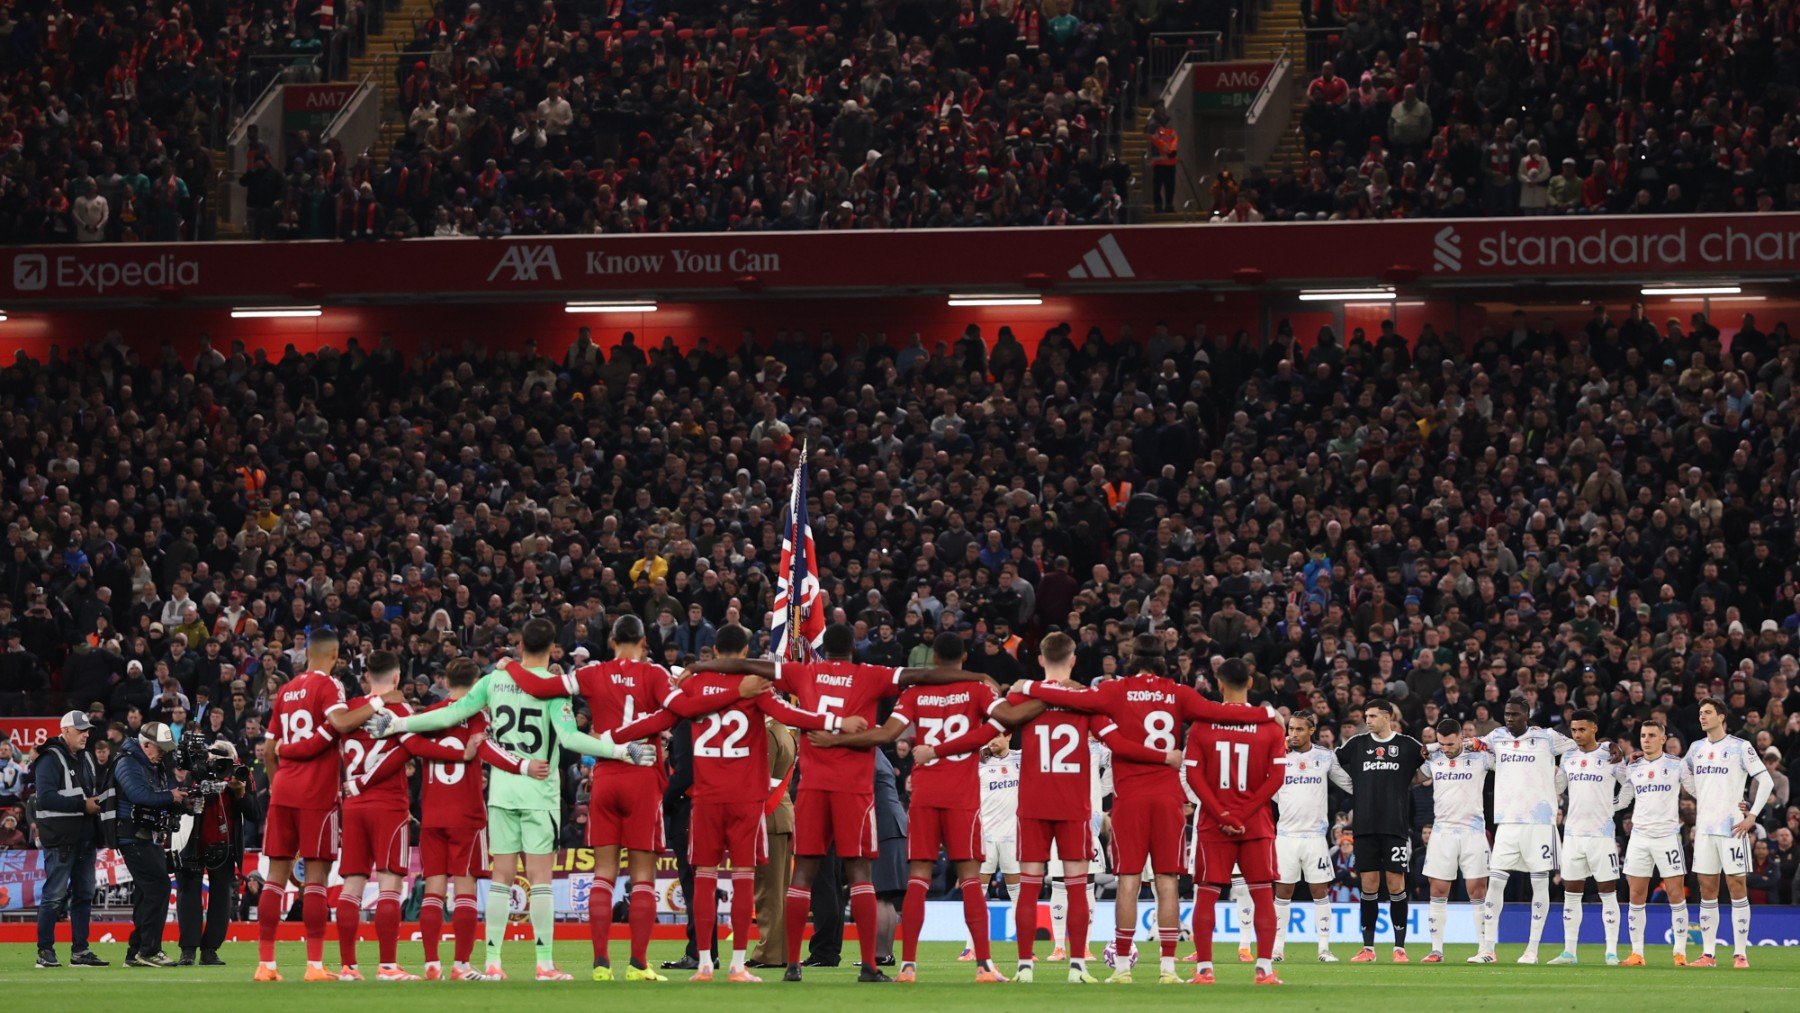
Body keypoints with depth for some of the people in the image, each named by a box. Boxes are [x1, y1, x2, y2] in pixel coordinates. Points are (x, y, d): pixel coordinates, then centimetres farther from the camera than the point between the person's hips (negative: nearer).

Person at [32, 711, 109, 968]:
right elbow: (45, 798, -20)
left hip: (86, 838, 8)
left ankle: (80, 950, 16)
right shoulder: (51, 760, -9)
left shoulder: (86, 758, 18)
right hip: (60, 838, -8)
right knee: (54, 896, -7)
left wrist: (99, 801, 2)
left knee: (84, 895, 10)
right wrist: (83, 805, -21)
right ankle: (45, 951, -3)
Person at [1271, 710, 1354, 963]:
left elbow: (1350, 784, 15)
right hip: (1286, 835, 0)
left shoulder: (1325, 756, 5)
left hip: (1315, 835, 0)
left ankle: (1324, 948, 4)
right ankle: (1278, 948, 7)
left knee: (1320, 891, 1)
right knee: (1283, 890, 2)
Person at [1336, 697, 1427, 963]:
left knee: (1396, 884, -3)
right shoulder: (1357, 744, 9)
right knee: (1368, 885, 2)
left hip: (1396, 826, -2)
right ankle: (1368, 948, 7)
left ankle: (1400, 947, 2)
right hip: (1365, 826, 2)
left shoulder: (1407, 745, 4)